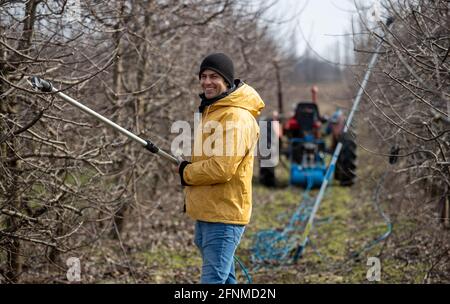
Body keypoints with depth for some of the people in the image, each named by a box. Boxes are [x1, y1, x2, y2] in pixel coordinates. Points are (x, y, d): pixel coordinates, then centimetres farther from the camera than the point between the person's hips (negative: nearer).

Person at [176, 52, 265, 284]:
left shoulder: (236, 117, -18)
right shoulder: (212, 110, 15)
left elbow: (222, 168, -24)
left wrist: (187, 174, -8)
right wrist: (190, 170, 6)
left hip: (222, 215, -10)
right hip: (207, 213, 10)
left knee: (213, 279, -12)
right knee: (224, 278, 19)